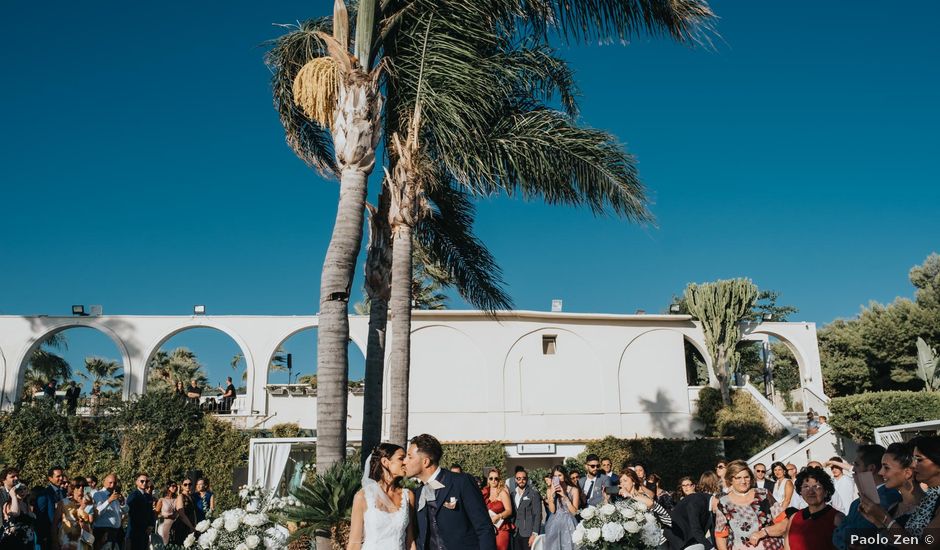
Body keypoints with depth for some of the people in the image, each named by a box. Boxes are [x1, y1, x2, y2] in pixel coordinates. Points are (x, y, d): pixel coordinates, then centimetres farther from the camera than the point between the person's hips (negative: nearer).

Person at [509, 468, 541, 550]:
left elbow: (537, 515, -6)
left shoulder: (534, 493, -2)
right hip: (515, 534, 4)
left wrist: (534, 534, -13)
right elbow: (511, 514, 14)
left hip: (528, 534, -4)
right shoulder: (513, 494, 13)